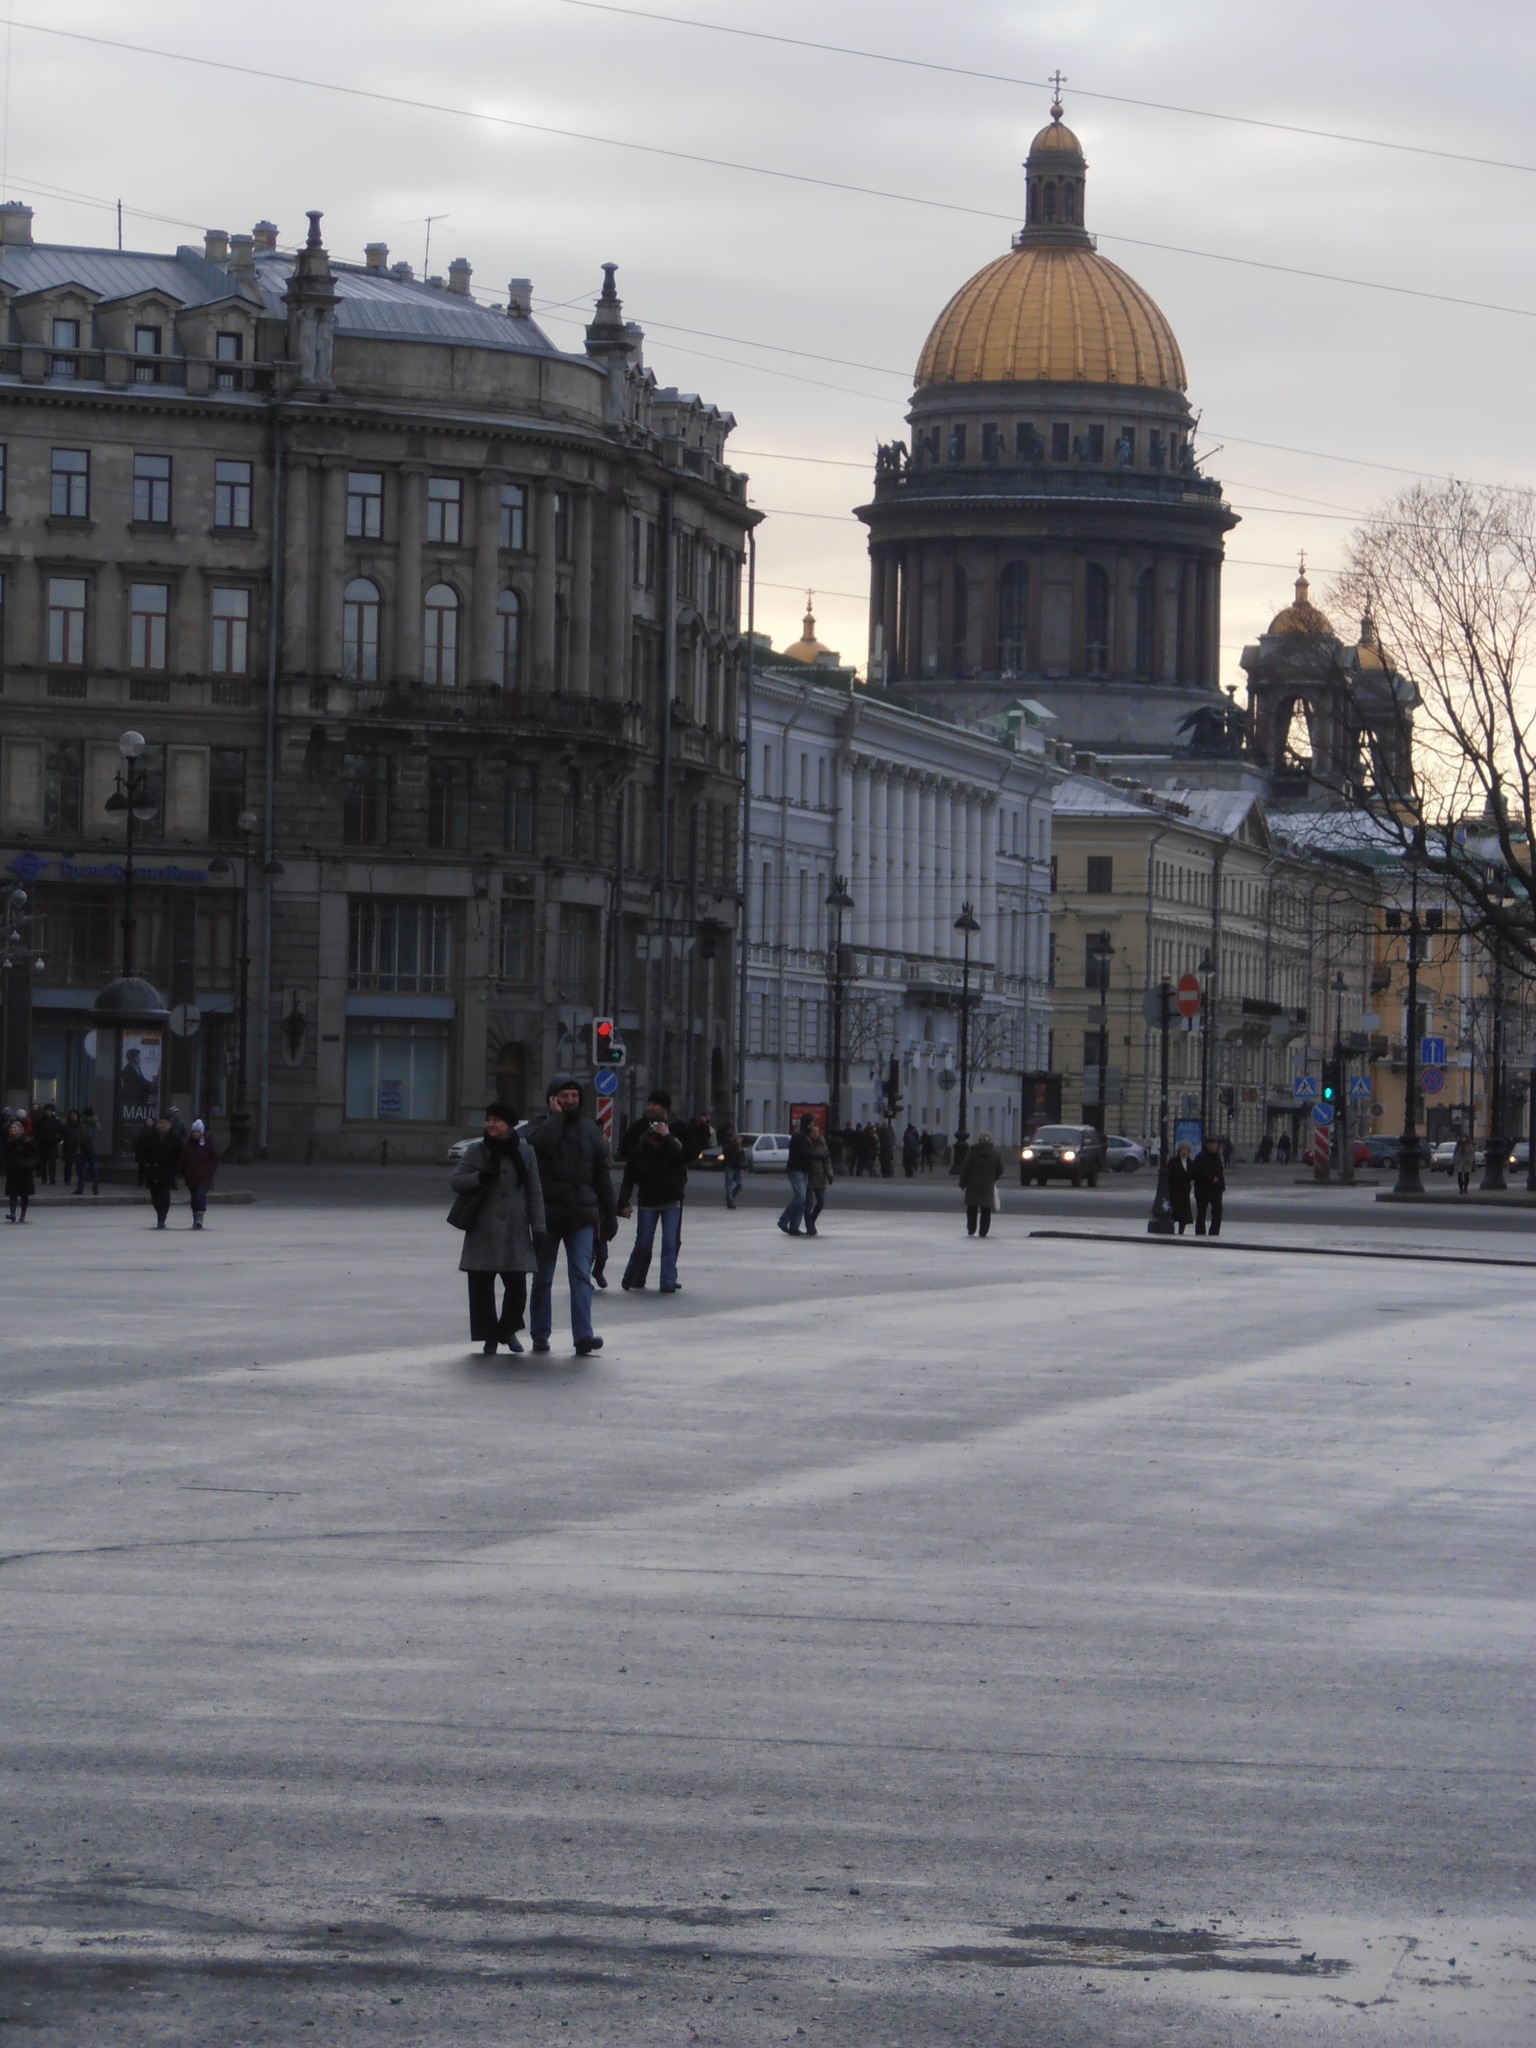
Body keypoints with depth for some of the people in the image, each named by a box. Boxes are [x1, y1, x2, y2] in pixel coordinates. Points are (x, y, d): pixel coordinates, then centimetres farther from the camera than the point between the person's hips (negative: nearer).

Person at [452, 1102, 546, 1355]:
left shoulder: (525, 1152, 5)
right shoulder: (476, 1151, 4)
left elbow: (535, 1192, 6)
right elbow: (455, 1182, 3)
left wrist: (538, 1228, 2)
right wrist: (480, 1176, -15)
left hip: (515, 1232, 0)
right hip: (483, 1232, 0)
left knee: (517, 1287, -2)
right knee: (481, 1286, 1)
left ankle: (507, 1329, 22)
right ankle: (489, 1336, 13)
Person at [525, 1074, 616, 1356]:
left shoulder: (589, 1129, 11)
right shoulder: (540, 1126, 2)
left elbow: (602, 1174, 14)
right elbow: (544, 1143, -24)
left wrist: (609, 1214, 12)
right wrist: (556, 1116, -11)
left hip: (581, 1216, 1)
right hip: (548, 1214, -1)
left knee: (581, 1274, -9)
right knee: (543, 1278, 5)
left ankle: (583, 1335, -17)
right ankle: (540, 1336, 13)